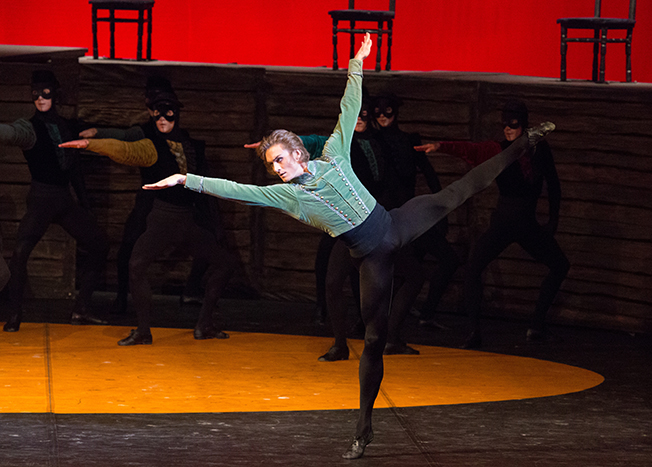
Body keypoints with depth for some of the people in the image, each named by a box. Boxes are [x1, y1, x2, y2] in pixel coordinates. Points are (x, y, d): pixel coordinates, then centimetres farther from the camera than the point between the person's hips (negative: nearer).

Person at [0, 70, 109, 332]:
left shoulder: (68, 127, 12)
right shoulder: (30, 128, -5)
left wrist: (83, 199, 20)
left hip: (66, 199, 6)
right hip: (41, 199, -6)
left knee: (99, 245, 5)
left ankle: (81, 310, 12)